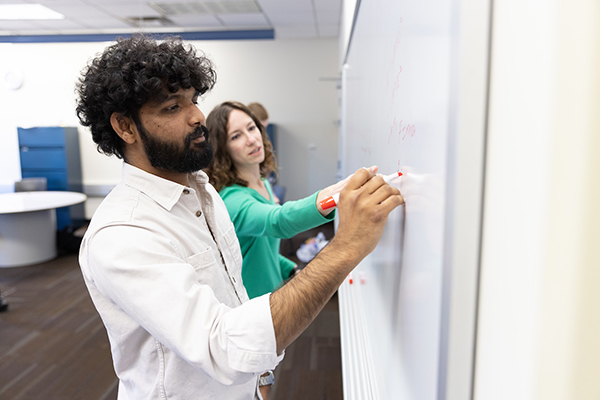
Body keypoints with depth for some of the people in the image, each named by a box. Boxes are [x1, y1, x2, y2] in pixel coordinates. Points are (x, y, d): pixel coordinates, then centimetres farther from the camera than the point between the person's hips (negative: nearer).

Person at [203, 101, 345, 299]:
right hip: (248, 310, -7)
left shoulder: (264, 183, 0)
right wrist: (322, 201, -66)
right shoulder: (232, 199, -28)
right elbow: (278, 222, -49)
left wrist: (292, 270, -1)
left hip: (274, 290, 7)